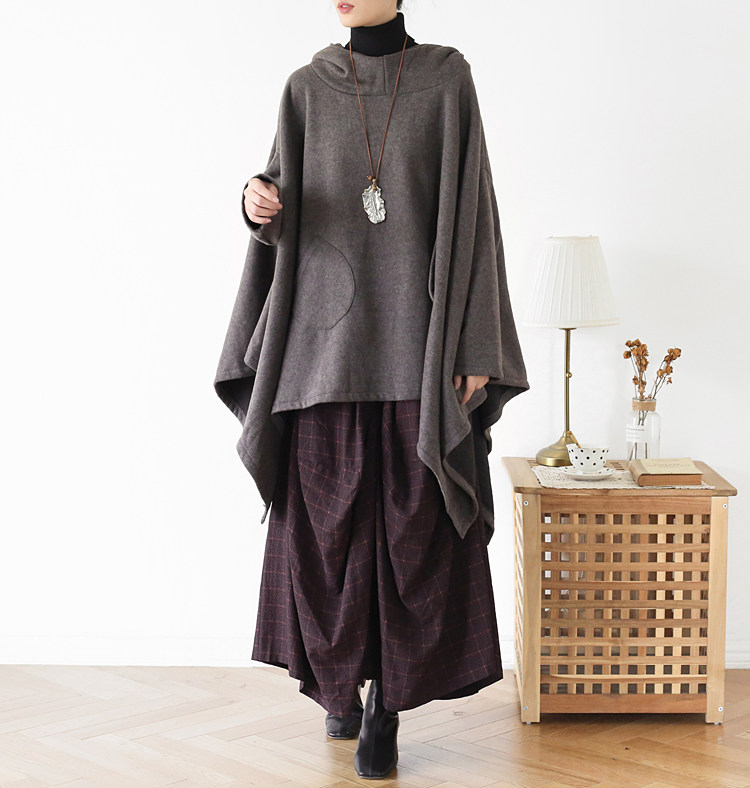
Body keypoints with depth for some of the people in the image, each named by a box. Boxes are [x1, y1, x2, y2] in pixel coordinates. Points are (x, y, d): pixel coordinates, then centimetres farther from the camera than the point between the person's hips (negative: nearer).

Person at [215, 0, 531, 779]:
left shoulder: (445, 78, 1)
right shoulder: (307, 88, 7)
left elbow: (469, 211, -2)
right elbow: (284, 222, 8)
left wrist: (475, 347, -7)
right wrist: (263, 206, -18)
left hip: (416, 335, -2)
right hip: (328, 334, 2)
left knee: (413, 524, -1)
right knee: (328, 520, 4)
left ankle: (387, 705, 11)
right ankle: (340, 678, 26)